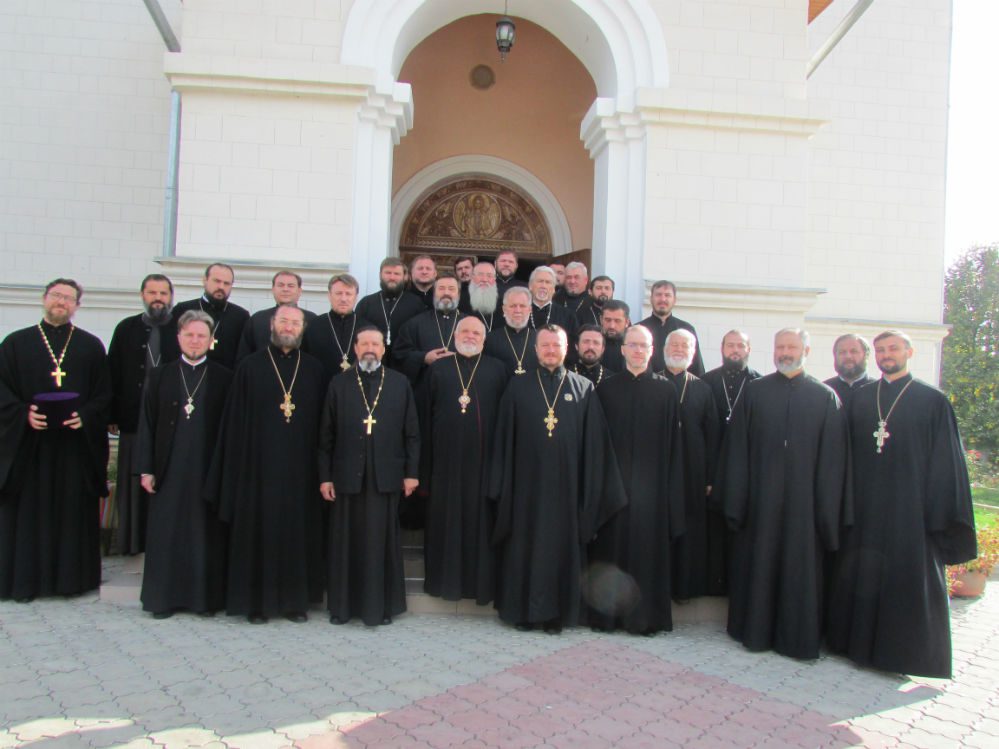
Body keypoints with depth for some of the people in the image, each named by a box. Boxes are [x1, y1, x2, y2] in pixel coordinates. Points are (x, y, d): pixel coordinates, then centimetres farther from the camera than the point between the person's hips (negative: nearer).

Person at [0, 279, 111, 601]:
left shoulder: (91, 346, 9)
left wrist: (87, 416, -10)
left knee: (75, 511, 3)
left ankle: (73, 577, 13)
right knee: (28, 512, 3)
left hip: (76, 443, 0)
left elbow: (104, 393, 6)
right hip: (29, 443, 0)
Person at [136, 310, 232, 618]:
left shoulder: (224, 378, 4)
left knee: (207, 534, 3)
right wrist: (146, 468, 1)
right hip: (169, 469, 1)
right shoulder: (160, 376, 9)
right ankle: (163, 597, 17)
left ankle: (206, 597, 14)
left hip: (209, 469, -1)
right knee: (166, 534, 6)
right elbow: (147, 424, 7)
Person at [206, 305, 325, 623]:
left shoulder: (314, 369, 8)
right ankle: (257, 601, 15)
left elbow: (321, 419, 7)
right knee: (259, 531, 3)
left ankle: (296, 599, 17)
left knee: (298, 531, 6)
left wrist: (322, 469, 1)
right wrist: (236, 467, -4)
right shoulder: (250, 366, 3)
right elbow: (235, 419, 2)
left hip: (300, 466, 2)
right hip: (259, 464, -1)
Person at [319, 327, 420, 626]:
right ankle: (342, 604, 22)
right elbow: (326, 435, 4)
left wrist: (411, 472, 0)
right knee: (345, 542, 8)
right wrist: (325, 476, 0)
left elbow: (411, 432, 4)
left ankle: (381, 605, 19)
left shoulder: (401, 383, 4)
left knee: (382, 542, 6)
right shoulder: (339, 384, 4)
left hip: (386, 477, 0)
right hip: (347, 475, 1)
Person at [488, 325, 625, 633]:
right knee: (525, 546, 6)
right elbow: (504, 438, 5)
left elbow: (593, 442, 4)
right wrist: (502, 485, -1)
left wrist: (589, 488, -1)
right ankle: (523, 610, 18)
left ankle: (556, 613, 16)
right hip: (527, 482, 0)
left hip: (566, 484, 0)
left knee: (562, 547, 5)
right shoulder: (518, 386, 6)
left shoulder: (583, 388, 6)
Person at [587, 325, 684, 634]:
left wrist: (670, 487, -2)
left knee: (648, 545, 3)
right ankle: (606, 612, 15)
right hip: (613, 481, 0)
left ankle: (645, 614, 15)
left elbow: (672, 443, 3)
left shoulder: (666, 390, 4)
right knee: (611, 543, 4)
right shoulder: (607, 389, 5)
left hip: (651, 483, 0)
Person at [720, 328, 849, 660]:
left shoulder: (826, 397, 3)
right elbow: (736, 449, 2)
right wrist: (736, 499, -3)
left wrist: (827, 507, -4)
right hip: (760, 497, 1)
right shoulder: (753, 392, 4)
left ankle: (797, 635, 20)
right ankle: (756, 630, 22)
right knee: (758, 562, 8)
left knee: (801, 567, 6)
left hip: (803, 499, 0)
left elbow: (832, 459, 1)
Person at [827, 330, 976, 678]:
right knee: (860, 577, 9)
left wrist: (939, 515, -7)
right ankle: (860, 642, 23)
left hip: (909, 509, -3)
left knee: (909, 580, 3)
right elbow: (846, 453, 9)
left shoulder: (933, 402, -1)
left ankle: (906, 651, 17)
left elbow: (946, 462, -2)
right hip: (863, 508, 3)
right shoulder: (859, 399, 8)